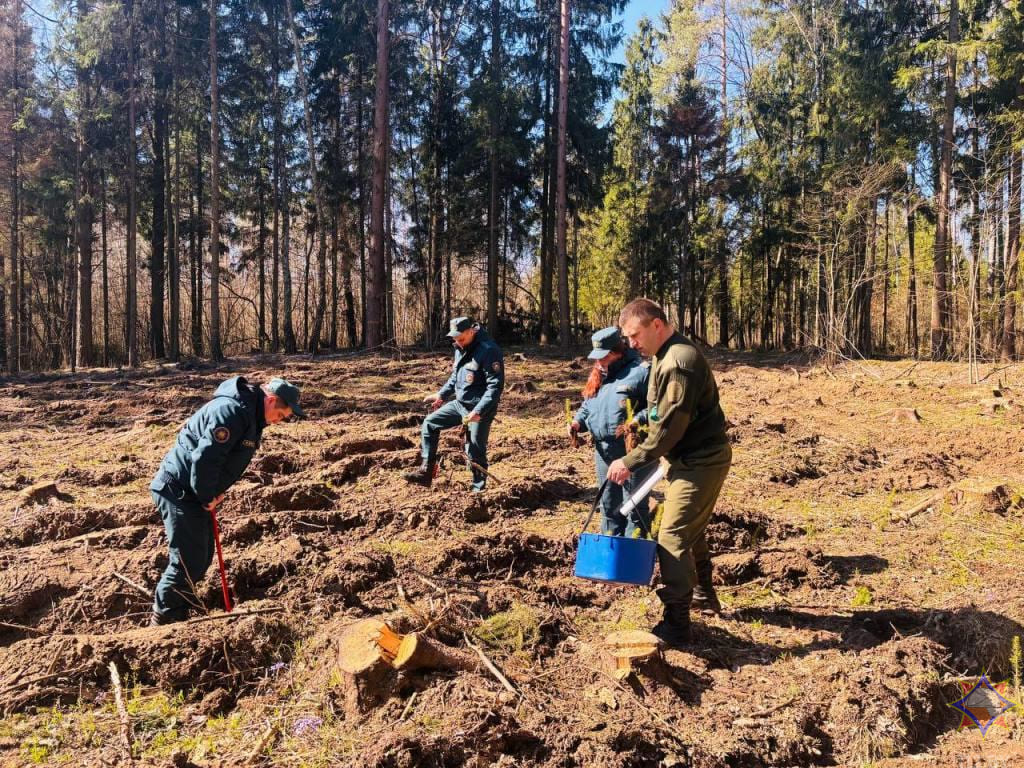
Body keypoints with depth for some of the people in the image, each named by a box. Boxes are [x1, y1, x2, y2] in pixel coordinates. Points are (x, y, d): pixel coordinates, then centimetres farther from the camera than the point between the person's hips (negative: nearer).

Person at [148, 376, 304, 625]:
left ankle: (178, 612, 29)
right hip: (179, 490, -10)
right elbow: (204, 458, -28)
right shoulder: (232, 412, -24)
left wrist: (214, 493, 8)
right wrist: (207, 497, -16)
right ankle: (163, 619, 8)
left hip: (194, 492, 10)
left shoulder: (249, 415, 11)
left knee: (203, 557, 16)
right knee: (189, 560, -7)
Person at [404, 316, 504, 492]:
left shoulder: (488, 351, -21)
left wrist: (478, 411, -28)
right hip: (459, 403, 9)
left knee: (475, 451, -2)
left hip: (479, 409, -9)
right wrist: (442, 395, 15)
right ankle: (426, 471, 12)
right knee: (429, 423, 8)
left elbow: (495, 386, -24)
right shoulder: (461, 348, 6)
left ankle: (479, 490, 16)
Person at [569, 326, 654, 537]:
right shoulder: (598, 374, 15)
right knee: (609, 505, 17)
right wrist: (578, 421, 5)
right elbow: (587, 405, 24)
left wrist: (637, 421, -28)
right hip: (603, 451, 8)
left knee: (635, 506, 0)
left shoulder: (640, 371, -10)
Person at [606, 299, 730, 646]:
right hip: (695, 457, 10)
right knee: (691, 530, 24)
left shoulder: (679, 362, -23)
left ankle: (676, 625, -2)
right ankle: (703, 593, 42)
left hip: (700, 461, -10)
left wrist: (631, 462, -21)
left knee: (672, 539, -8)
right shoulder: (665, 354, 9)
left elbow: (669, 427, -25)